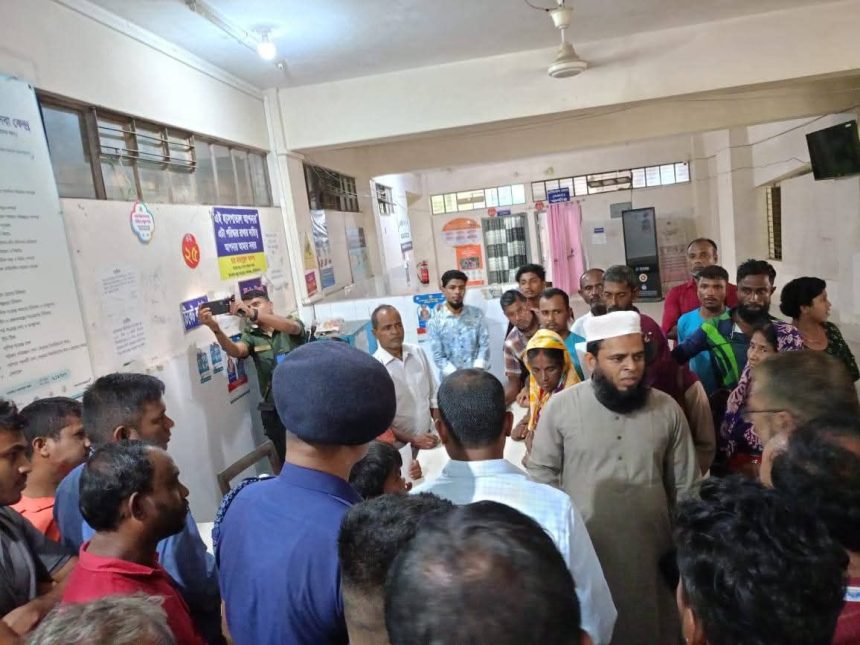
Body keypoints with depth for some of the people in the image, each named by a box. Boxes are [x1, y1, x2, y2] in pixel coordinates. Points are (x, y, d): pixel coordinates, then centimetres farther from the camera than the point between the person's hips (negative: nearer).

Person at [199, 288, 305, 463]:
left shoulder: (292, 322, 1)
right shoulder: (251, 336, 5)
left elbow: (291, 327, -24)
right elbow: (235, 351, -15)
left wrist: (253, 314, -36)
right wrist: (216, 329, -35)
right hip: (274, 409, 2)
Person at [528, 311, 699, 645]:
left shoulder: (667, 409, -1)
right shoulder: (560, 407, -8)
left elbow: (685, 486, 7)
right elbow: (541, 479, -2)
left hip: (651, 554, 2)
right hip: (583, 553, -2)